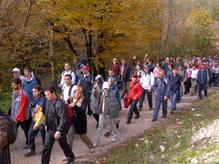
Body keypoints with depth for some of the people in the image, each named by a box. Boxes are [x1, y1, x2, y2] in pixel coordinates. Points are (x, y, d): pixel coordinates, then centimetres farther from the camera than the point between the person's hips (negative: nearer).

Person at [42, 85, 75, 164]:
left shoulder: (60, 103, -22)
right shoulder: (48, 101, 0)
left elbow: (63, 118, -25)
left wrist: (59, 131, -28)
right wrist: (46, 124, 17)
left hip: (58, 130, -5)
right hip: (50, 129, 6)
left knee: (64, 145, 16)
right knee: (46, 147, 2)